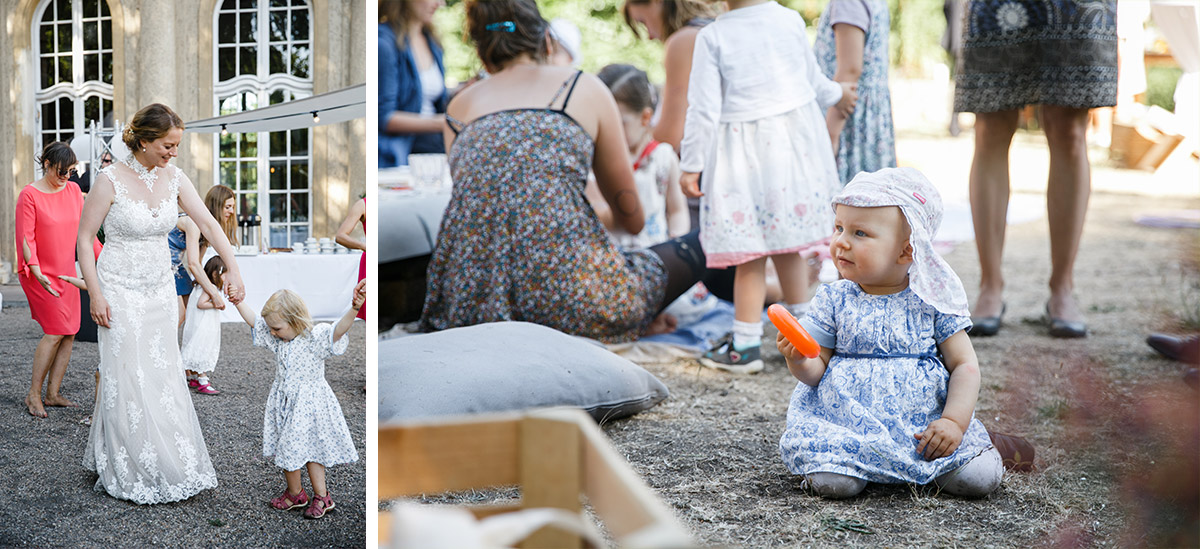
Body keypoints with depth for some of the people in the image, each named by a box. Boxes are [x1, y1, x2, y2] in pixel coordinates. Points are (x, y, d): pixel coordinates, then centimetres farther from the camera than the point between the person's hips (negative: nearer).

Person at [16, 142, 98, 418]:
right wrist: (36, 271, -24)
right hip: (41, 274, -6)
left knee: (70, 332, 2)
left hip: (66, 273, 6)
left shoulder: (73, 190, 6)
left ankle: (53, 393, 12)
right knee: (56, 330, -12)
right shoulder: (30, 195, -10)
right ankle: (33, 395, -2)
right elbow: (26, 238, -13)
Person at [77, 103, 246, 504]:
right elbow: (84, 238, -9)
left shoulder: (173, 177, 0)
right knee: (129, 380, -2)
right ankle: (129, 474, 10)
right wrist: (95, 295, -13)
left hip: (160, 290, 5)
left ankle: (173, 465, 18)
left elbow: (207, 222, -2)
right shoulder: (110, 179, -14)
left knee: (163, 377, 7)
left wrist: (232, 268, -13)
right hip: (121, 290, -5)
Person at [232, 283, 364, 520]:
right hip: (284, 402, 7)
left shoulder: (315, 338, -20)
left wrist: (354, 309, -54)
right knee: (287, 449, 13)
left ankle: (321, 496, 20)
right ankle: (294, 493, 29)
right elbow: (254, 321, 8)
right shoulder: (278, 338, 0)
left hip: (308, 403, -6)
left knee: (311, 449, 3)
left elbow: (338, 330, -37)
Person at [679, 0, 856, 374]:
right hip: (795, 143, 4)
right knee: (787, 245, 17)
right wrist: (837, 94, 37)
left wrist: (690, 166, -2)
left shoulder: (711, 37, -9)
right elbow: (813, 82, 15)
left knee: (750, 253, 1)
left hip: (743, 155, -4)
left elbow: (704, 109, -10)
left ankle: (745, 345, 4)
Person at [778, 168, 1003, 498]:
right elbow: (817, 369, 5)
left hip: (925, 419, 0)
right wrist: (798, 361, -18)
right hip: (848, 419, 0)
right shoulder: (833, 300, 3)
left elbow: (965, 366, 1)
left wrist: (954, 422, -13)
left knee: (979, 477, -19)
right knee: (831, 482, -27)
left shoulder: (932, 302, 1)